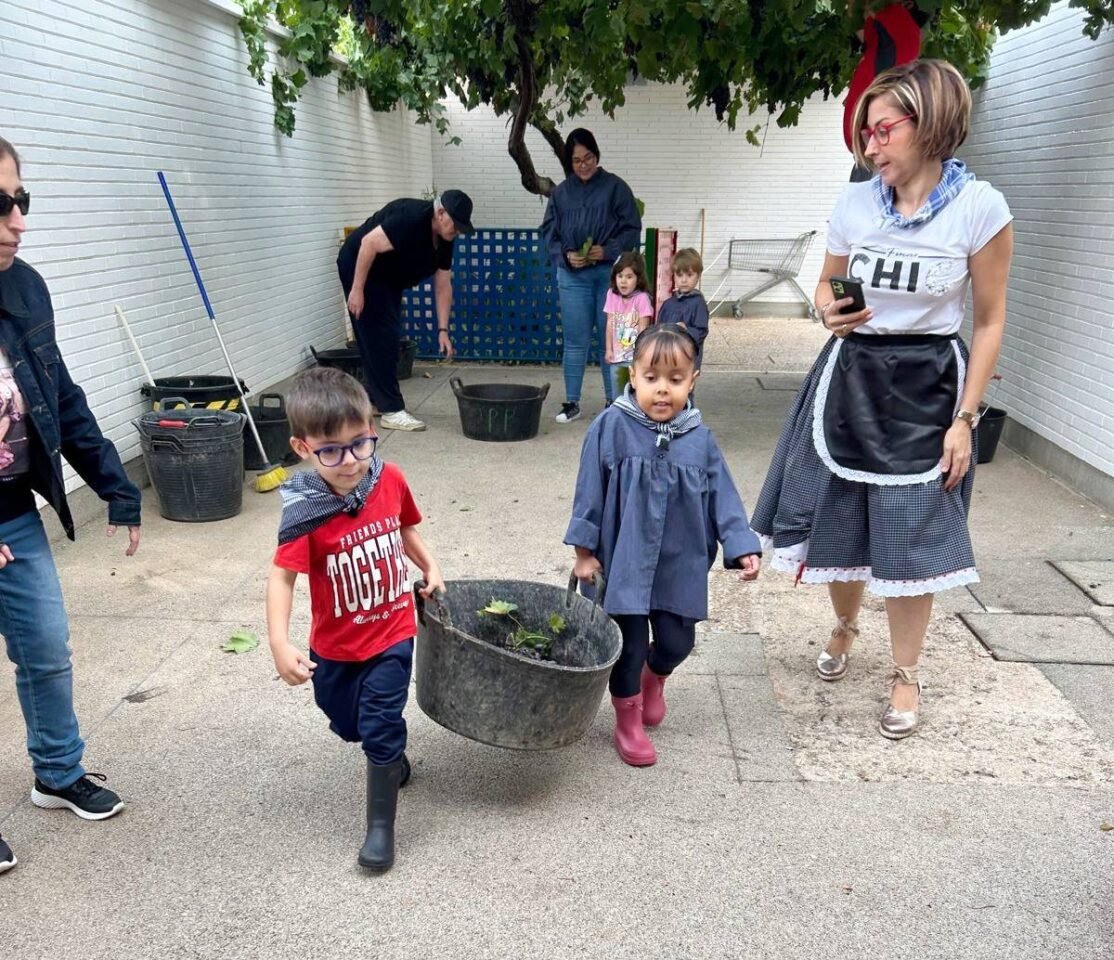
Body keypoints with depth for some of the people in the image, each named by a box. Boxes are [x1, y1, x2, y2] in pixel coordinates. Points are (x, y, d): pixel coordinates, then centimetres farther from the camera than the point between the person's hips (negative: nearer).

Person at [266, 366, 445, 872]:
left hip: (392, 634, 0)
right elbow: (283, 576, -24)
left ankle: (381, 826, 17)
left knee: (380, 728, -3)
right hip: (334, 644, 1)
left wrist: (430, 568, 1)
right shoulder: (305, 510, -25)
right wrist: (280, 643, -34)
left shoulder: (390, 480, -14)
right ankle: (394, 759, 53)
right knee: (348, 726, 21)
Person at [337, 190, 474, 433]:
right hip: (360, 266, -9)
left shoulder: (444, 240, -3)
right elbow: (369, 243, -31)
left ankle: (375, 398, 24)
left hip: (386, 276, 9)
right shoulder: (412, 217, -28)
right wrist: (356, 290, -29)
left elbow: (443, 286, 0)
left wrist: (443, 330, -5)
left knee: (389, 338, 12)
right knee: (380, 337, -12)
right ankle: (392, 410, -11)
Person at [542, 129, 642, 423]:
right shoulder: (561, 192, 8)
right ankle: (572, 402, 13)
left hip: (610, 272, -2)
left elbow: (632, 228, 0)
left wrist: (608, 250, -15)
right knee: (575, 340, 4)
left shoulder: (615, 187, 1)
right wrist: (565, 254, -9)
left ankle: (614, 400, 15)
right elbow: (549, 232, 9)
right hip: (572, 275, 2)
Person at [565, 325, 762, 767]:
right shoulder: (611, 427, -11)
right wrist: (584, 549, -5)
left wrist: (743, 547, -5)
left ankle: (654, 678, 48)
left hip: (681, 564, 3)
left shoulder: (699, 438, -3)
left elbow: (722, 497, 2)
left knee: (677, 640, 12)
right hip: (624, 562, -3)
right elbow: (590, 491, -6)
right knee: (629, 643, 6)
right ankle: (628, 719, 30)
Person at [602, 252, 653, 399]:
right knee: (617, 395, 13)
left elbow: (643, 328, -12)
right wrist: (609, 349, 3)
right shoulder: (612, 294, 0)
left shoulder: (642, 298, -14)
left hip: (635, 356, -5)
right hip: (617, 355, 5)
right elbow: (610, 324, 3)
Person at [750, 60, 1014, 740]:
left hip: (927, 387, -3)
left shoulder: (980, 208, -9)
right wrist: (830, 312, -11)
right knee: (837, 522, 11)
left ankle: (906, 676, 23)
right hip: (851, 377, 3)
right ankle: (845, 627, 42)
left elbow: (991, 320, -4)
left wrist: (966, 418, -8)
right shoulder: (855, 203, -1)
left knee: (912, 538, 1)